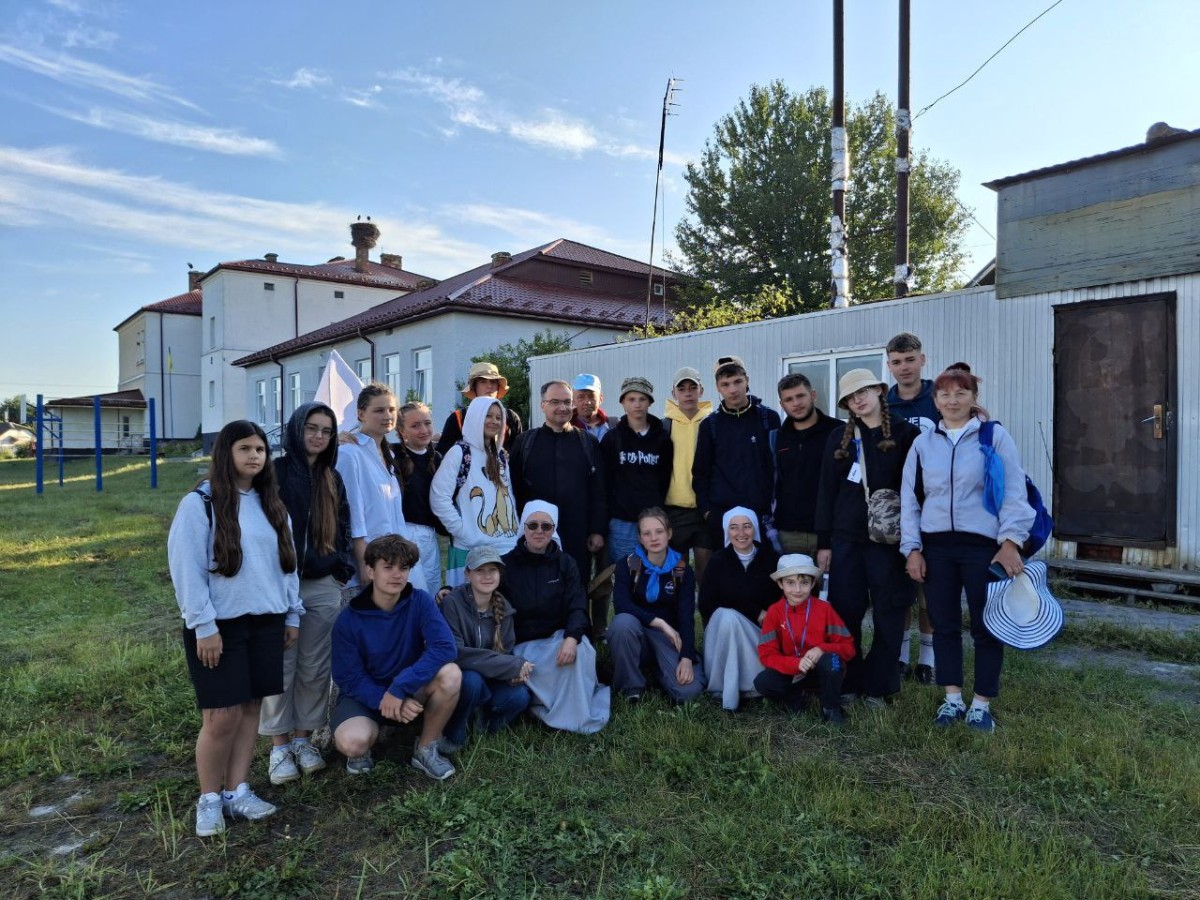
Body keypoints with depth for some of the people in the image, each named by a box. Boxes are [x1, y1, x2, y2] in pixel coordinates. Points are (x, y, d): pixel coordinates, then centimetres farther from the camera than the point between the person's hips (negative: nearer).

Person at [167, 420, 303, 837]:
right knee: (222, 716, -2)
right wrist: (204, 625, -14)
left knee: (250, 708, 10)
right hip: (219, 625, -5)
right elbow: (186, 568, -12)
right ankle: (209, 799, 18)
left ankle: (236, 791, 24)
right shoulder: (199, 503, -9)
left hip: (265, 622, 5)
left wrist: (292, 615, 12)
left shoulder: (271, 505, 10)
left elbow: (287, 561, 14)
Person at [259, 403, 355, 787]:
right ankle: (278, 747, 17)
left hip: (323, 586, 4)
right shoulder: (276, 472, -4)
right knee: (280, 666, 3)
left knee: (315, 668, 9)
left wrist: (343, 569, 6)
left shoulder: (333, 479, 12)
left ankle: (303, 739, 24)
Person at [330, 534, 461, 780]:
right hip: (365, 695, -1)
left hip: (411, 691, 2)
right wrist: (384, 699, -28)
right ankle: (368, 738, 6)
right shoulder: (348, 620, -14)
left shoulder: (420, 601, -13)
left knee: (450, 674, -29)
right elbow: (348, 679, -12)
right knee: (352, 742, -34)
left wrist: (399, 688, -31)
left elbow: (444, 647, -25)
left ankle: (426, 749, -5)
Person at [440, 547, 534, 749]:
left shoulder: (503, 608, -2)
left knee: (519, 696, -24)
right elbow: (455, 653, -29)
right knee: (471, 680, -36)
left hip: (488, 680, 4)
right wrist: (512, 665, -30)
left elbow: (505, 651, 2)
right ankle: (454, 736, -10)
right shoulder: (453, 603, -20)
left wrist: (514, 670, -23)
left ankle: (485, 720, 8)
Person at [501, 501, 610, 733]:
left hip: (559, 637, 1)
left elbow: (577, 607, -8)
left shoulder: (565, 564, 4)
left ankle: (573, 717, -16)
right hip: (522, 644, -1)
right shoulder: (506, 564, 1)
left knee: (579, 648, -33)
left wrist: (571, 637, -30)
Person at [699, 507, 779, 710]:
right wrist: (755, 612, -15)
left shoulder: (771, 559, -3)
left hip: (761, 633, 0)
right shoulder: (718, 561, -4)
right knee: (728, 616, -31)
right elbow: (706, 606, -10)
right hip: (723, 628, 0)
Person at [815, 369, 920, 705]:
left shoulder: (905, 433, 1)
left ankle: (878, 686, 17)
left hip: (889, 537, -2)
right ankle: (848, 682, 18)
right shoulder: (839, 438, 9)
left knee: (888, 614, 4)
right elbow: (826, 491, 8)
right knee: (845, 613, 4)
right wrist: (823, 542, 5)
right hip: (846, 538, 2)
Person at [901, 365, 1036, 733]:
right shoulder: (923, 444, 9)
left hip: (984, 546, -3)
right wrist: (912, 548, 4)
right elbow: (910, 499, 9)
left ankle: (982, 704, 18)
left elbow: (1013, 493, -3)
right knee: (944, 624, 9)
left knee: (985, 626, 4)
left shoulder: (995, 437, 1)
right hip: (936, 546, 3)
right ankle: (952, 699, 22)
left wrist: (1011, 542, -11)